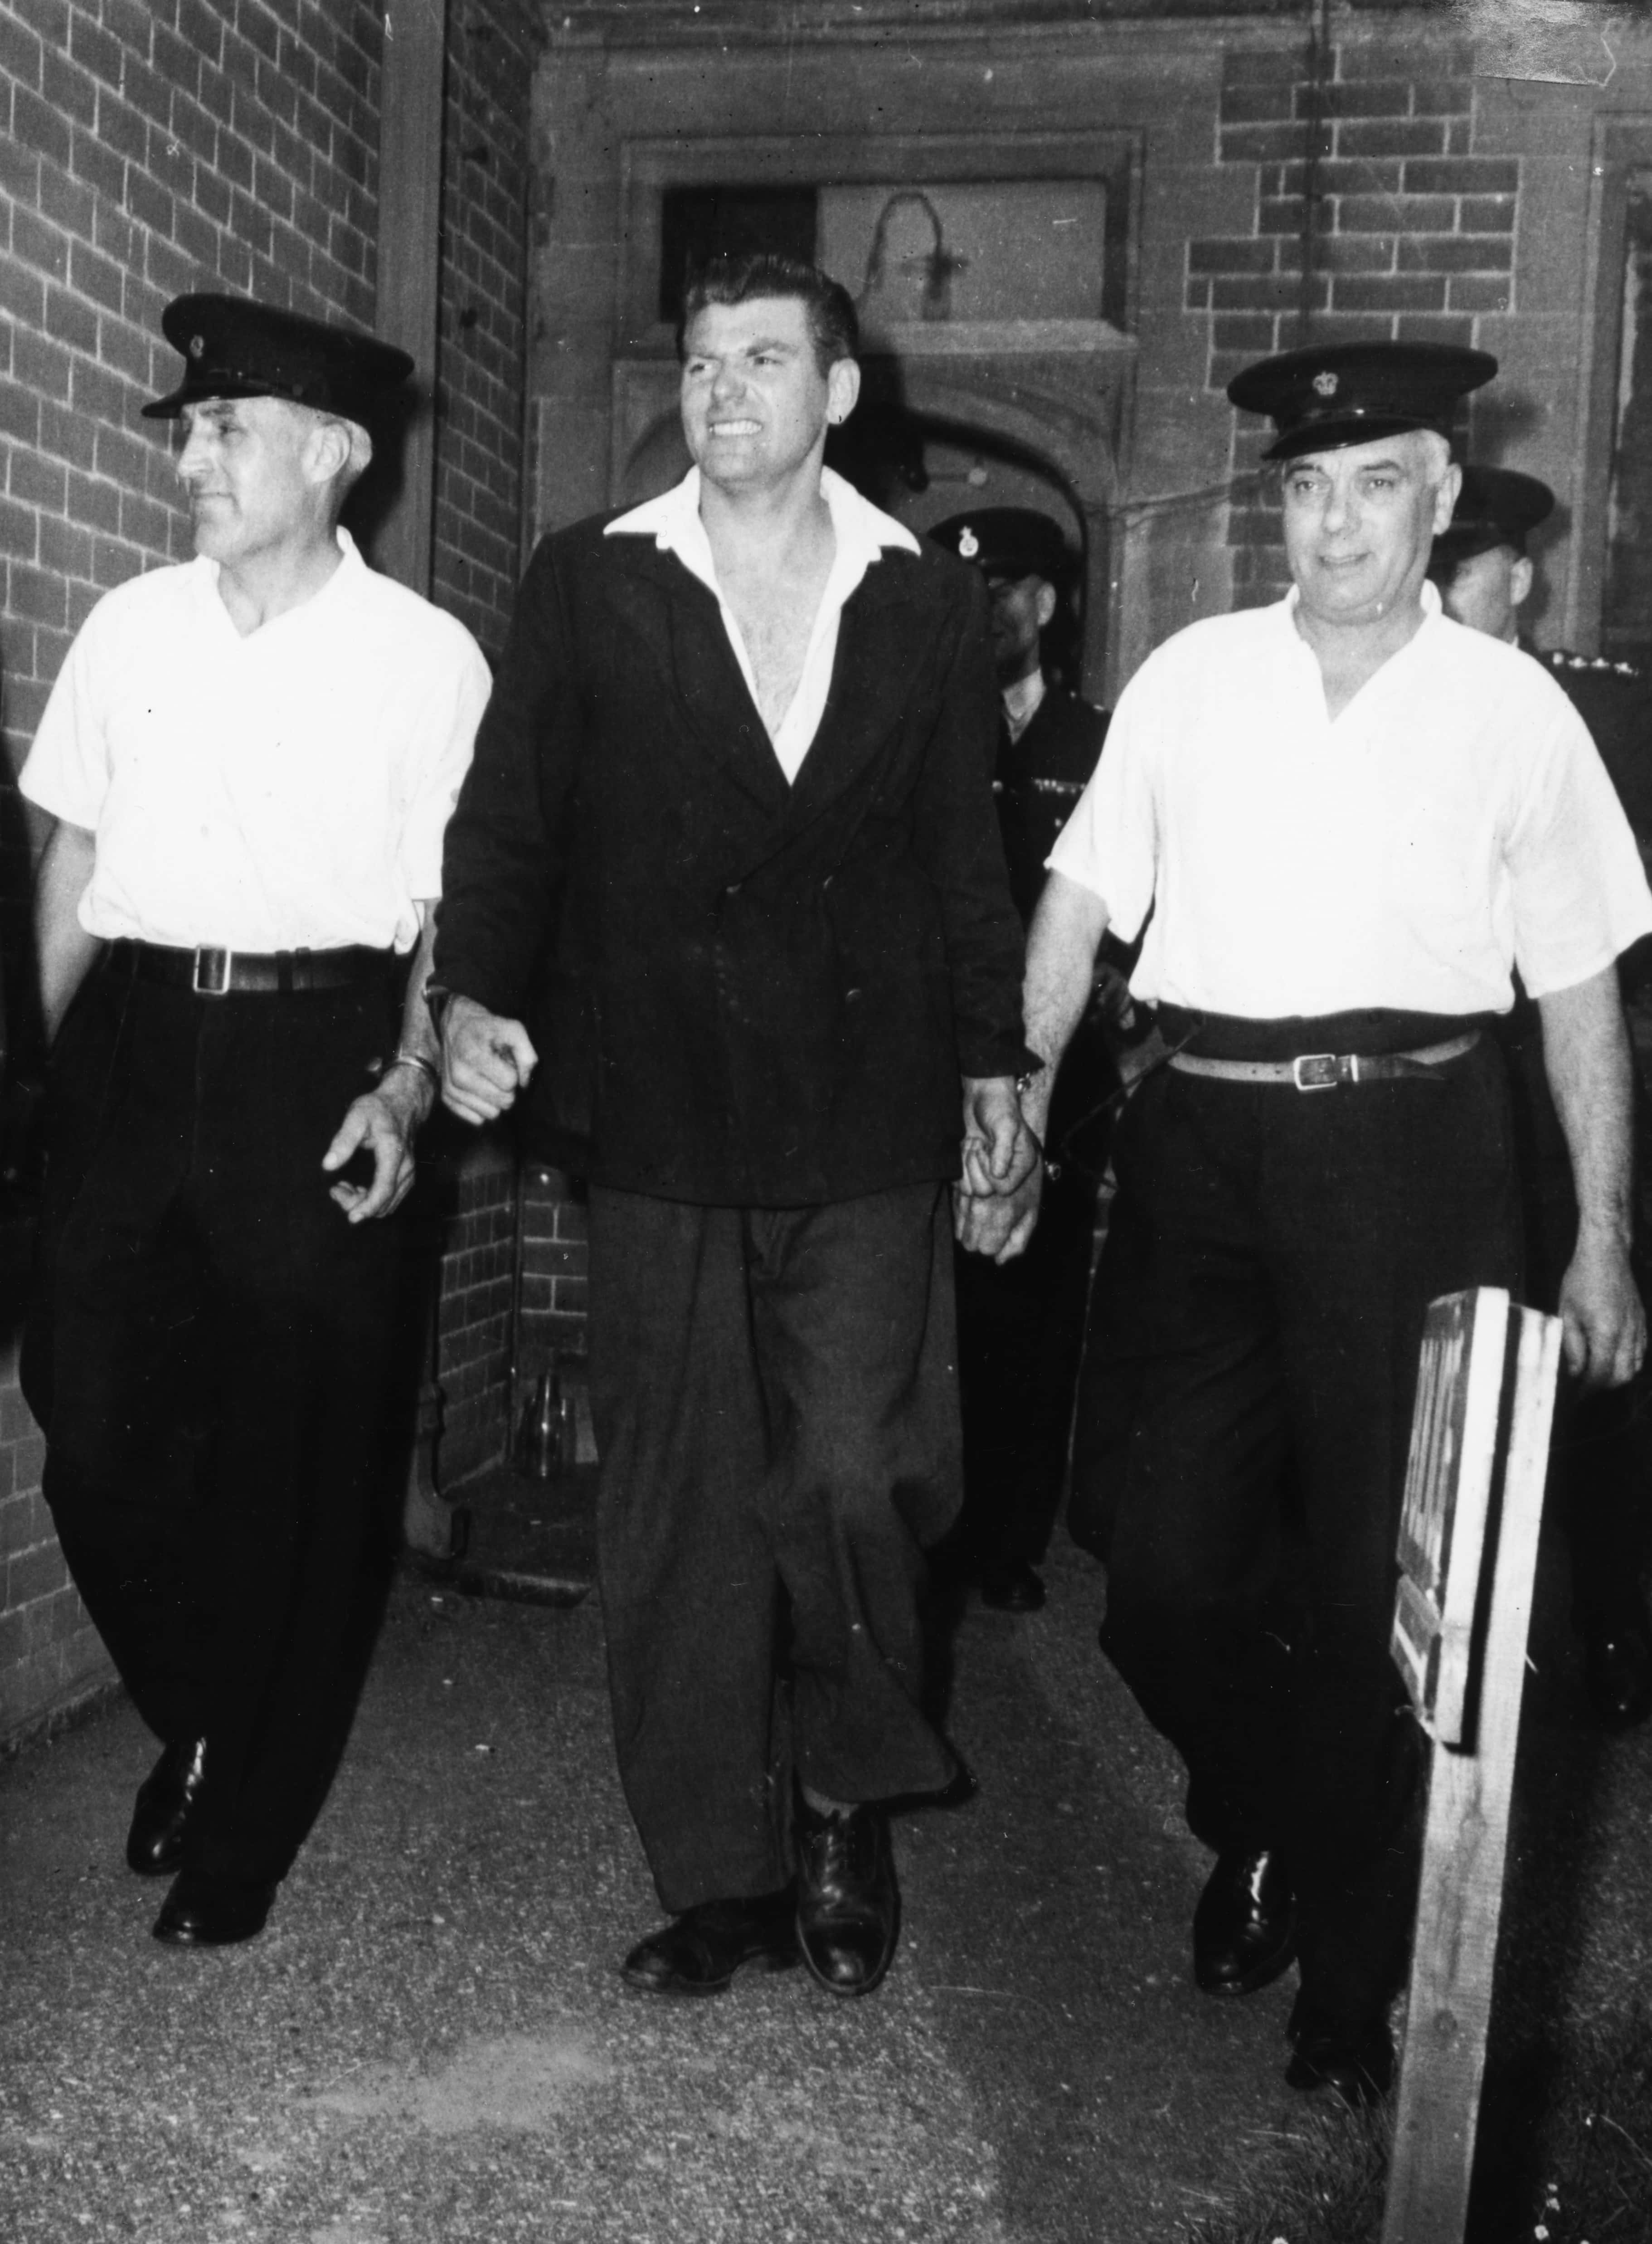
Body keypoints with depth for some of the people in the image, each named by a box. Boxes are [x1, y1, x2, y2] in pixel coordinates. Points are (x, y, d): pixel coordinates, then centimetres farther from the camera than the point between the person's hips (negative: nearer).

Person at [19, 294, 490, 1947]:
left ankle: (243, 1832, 22)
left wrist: (407, 1085, -10)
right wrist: (61, 1061, 7)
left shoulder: (427, 658, 0)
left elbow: (454, 907, 1)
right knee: (95, 1432, 3)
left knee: (295, 1463, 3)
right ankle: (201, 1726, 31)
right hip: (134, 1043, 3)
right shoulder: (129, 628, 10)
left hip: (316, 1055, -3)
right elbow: (73, 851, 13)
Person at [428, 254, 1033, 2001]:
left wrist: (992, 1063, 12)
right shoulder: (588, 584, 6)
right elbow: (506, 811, 4)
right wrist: (473, 992, -11)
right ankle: (718, 1881, 21)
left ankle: (845, 1806, 23)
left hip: (869, 1123, 0)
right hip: (658, 1117, 1)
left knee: (851, 1479, -6)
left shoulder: (931, 603, 9)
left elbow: (965, 855, 12)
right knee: (673, 1513, 5)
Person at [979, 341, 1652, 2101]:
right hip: (1207, 1148, 2)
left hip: (1408, 1158, -1)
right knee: (1165, 1583, 6)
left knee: (1381, 1585, 5)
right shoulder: (1190, 679, 6)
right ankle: (1262, 1827, 39)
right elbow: (1076, 911, 7)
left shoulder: (1510, 707, 3)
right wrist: (1016, 1116, -1)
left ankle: (1347, 1982, 26)